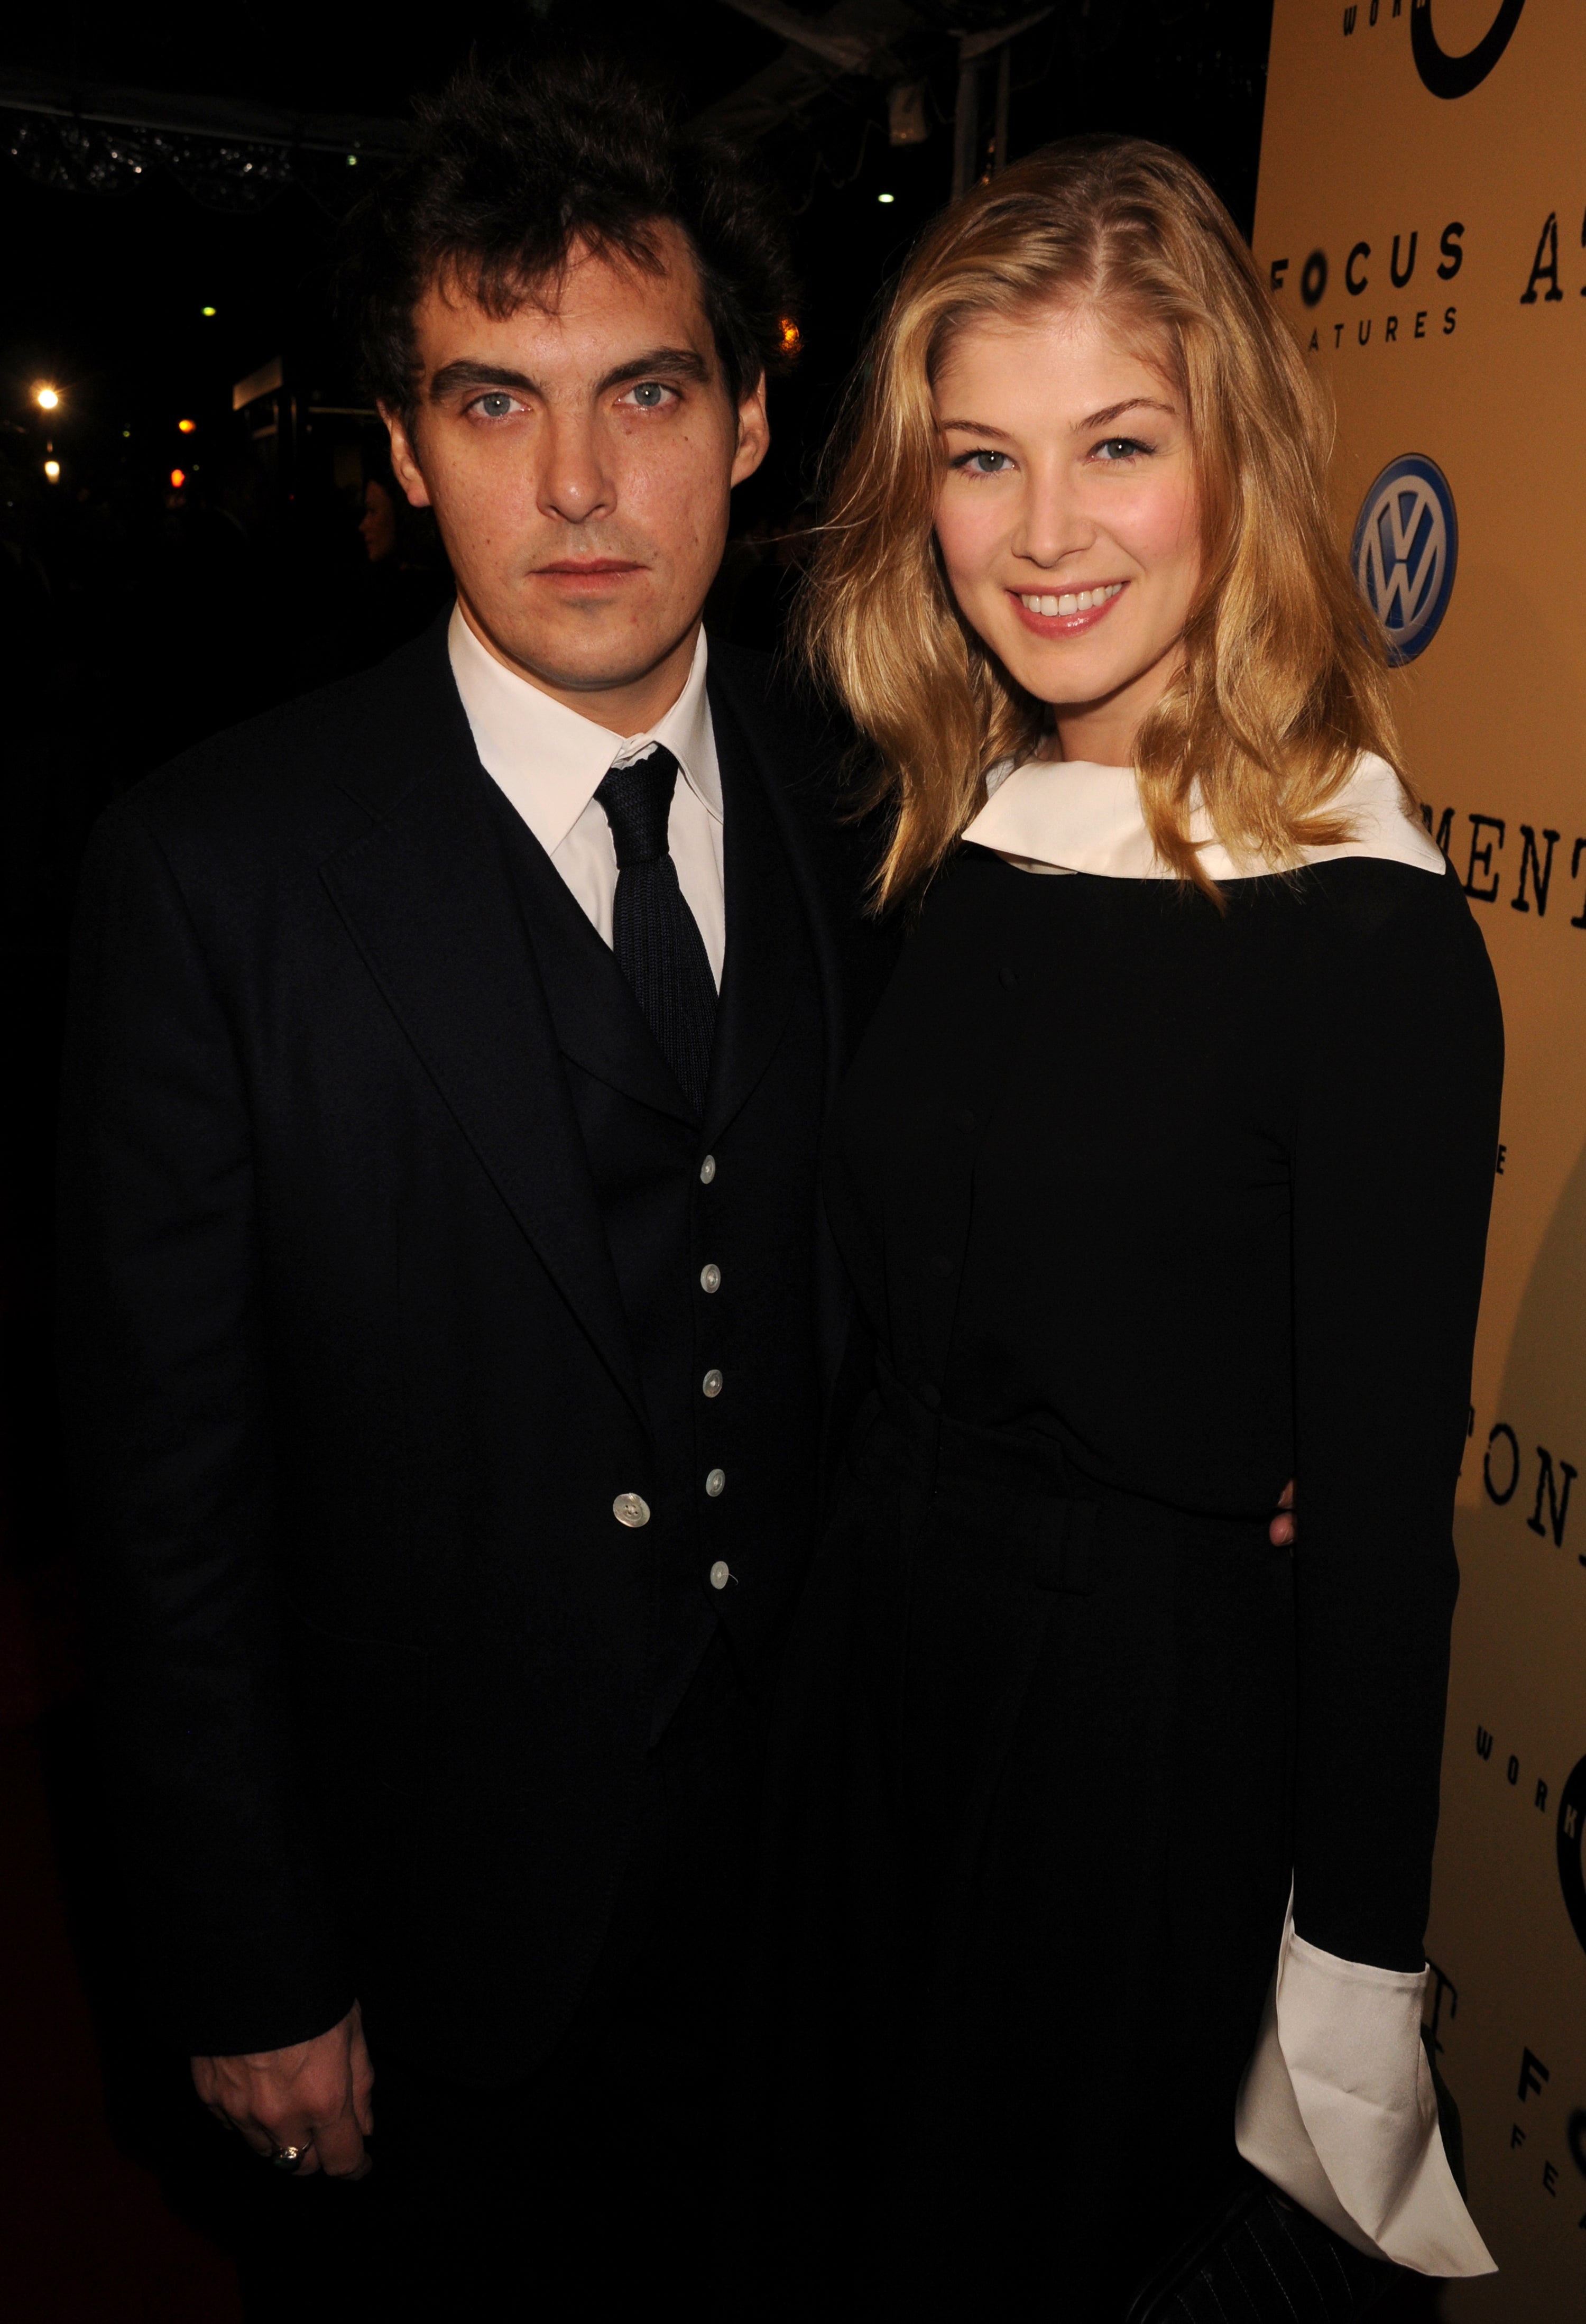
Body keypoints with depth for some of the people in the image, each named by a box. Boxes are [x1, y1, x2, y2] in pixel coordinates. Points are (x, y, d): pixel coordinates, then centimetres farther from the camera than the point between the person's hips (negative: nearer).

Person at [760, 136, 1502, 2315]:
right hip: (868, 1650, 6)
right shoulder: (947, 852, 0)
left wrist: (1355, 1958, -10)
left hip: (1145, 1723, -6)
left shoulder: (1368, 936, -19)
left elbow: (1385, 1507, -15)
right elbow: (899, 1332, 6)